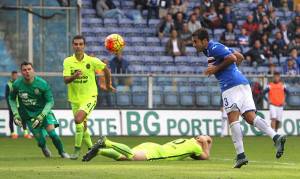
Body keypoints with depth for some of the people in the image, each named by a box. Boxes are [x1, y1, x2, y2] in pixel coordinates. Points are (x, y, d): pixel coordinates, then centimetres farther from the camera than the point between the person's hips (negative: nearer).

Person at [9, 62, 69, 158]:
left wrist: (41, 116, -23)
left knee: (51, 131, -21)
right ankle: (44, 147, 38)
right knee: (41, 141, 0)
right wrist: (15, 114, -5)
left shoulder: (42, 84, -19)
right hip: (28, 114, 1)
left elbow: (50, 101, -13)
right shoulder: (17, 84, -14)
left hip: (43, 111, -1)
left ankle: (62, 152, -3)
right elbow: (12, 99, 4)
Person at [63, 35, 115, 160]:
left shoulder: (92, 61, -7)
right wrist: (74, 76, -34)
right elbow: (65, 80, -13)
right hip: (75, 99, 3)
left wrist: (108, 85, 18)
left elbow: (106, 69, 9)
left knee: (78, 119, -25)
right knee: (82, 126, 9)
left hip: (90, 97, -3)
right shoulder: (68, 61, -4)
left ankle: (77, 149, -13)